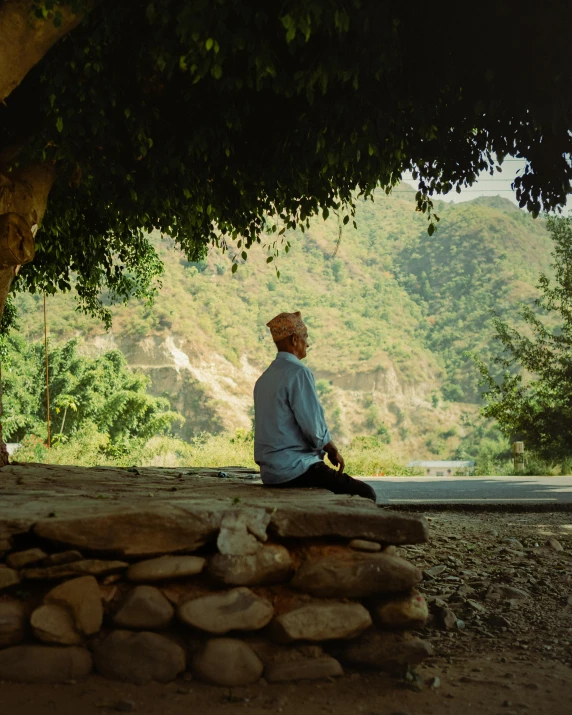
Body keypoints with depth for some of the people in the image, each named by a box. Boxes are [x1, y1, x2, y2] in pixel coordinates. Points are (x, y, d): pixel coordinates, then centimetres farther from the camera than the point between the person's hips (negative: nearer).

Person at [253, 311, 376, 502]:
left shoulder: (264, 378, 13)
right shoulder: (299, 373, -14)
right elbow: (314, 426, -18)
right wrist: (333, 450, 1)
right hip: (294, 469, -10)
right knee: (365, 494, -8)